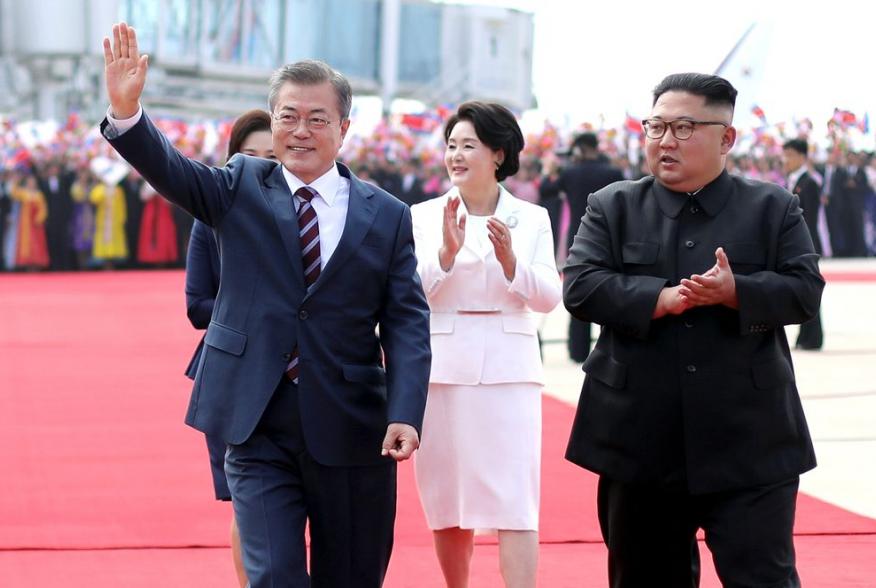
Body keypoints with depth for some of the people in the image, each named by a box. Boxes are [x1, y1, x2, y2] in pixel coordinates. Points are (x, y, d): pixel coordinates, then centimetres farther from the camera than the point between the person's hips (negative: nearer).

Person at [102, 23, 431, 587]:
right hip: (258, 429, -1)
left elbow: (407, 322, -2)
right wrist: (126, 112, -33)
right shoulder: (241, 188, 4)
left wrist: (405, 414, -16)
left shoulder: (387, 216, 3)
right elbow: (170, 168, -12)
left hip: (351, 432, 1)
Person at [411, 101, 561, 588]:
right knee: (447, 498, 10)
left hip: (508, 369, -1)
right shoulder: (424, 217, 5)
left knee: (515, 501, -8)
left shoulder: (532, 219, 5)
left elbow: (549, 297, -2)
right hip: (442, 367, 1)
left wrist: (510, 260, -18)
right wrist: (447, 252, -21)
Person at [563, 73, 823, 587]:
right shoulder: (613, 207, 7)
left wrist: (734, 292, -21)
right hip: (640, 443, 2)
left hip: (749, 446, -2)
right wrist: (661, 299, -19)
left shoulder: (774, 208, 5)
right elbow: (580, 286, -6)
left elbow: (806, 291, -3)